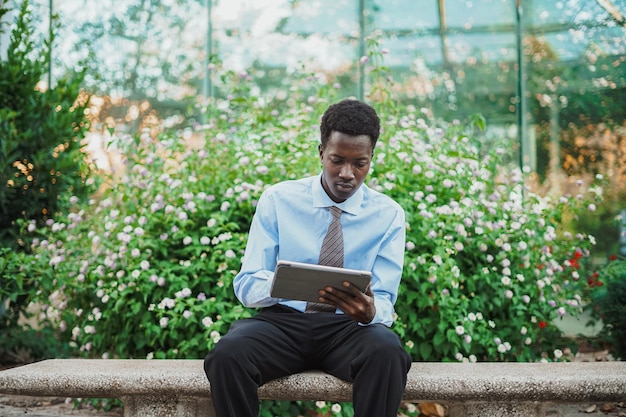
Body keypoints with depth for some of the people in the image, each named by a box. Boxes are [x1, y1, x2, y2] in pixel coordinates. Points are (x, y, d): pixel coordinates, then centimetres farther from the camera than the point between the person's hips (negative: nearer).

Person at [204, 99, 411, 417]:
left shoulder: (389, 215, 3)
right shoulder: (278, 199, 2)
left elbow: (385, 301, -1)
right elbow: (245, 285, -1)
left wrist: (370, 311, -27)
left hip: (347, 329, 0)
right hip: (283, 320, 0)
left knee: (387, 351, -35)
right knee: (227, 354, -32)